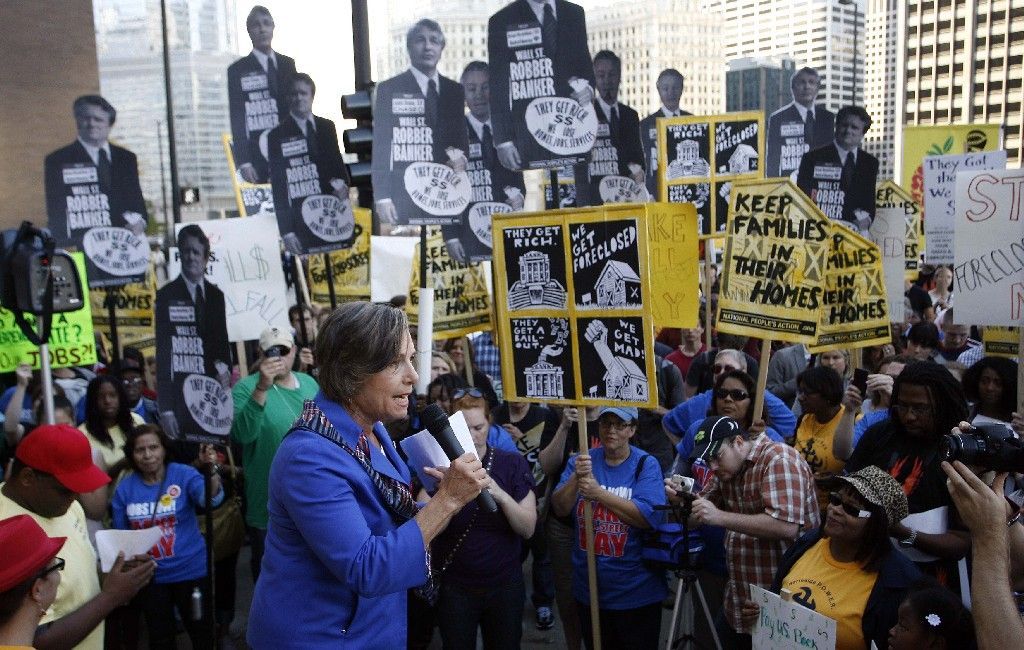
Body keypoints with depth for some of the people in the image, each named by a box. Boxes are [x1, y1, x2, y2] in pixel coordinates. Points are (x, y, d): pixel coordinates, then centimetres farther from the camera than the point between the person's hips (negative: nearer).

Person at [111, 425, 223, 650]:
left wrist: (210, 470, -53)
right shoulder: (124, 488, -5)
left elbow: (209, 499, -34)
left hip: (191, 571, -3)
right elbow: (121, 535, 7)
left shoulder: (184, 475, -14)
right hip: (150, 576, 3)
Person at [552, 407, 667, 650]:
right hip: (589, 589, 3)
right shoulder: (581, 460, 1)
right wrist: (576, 478, -26)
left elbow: (649, 517, -22)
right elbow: (560, 509, -8)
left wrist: (598, 493, -25)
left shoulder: (646, 464, -9)